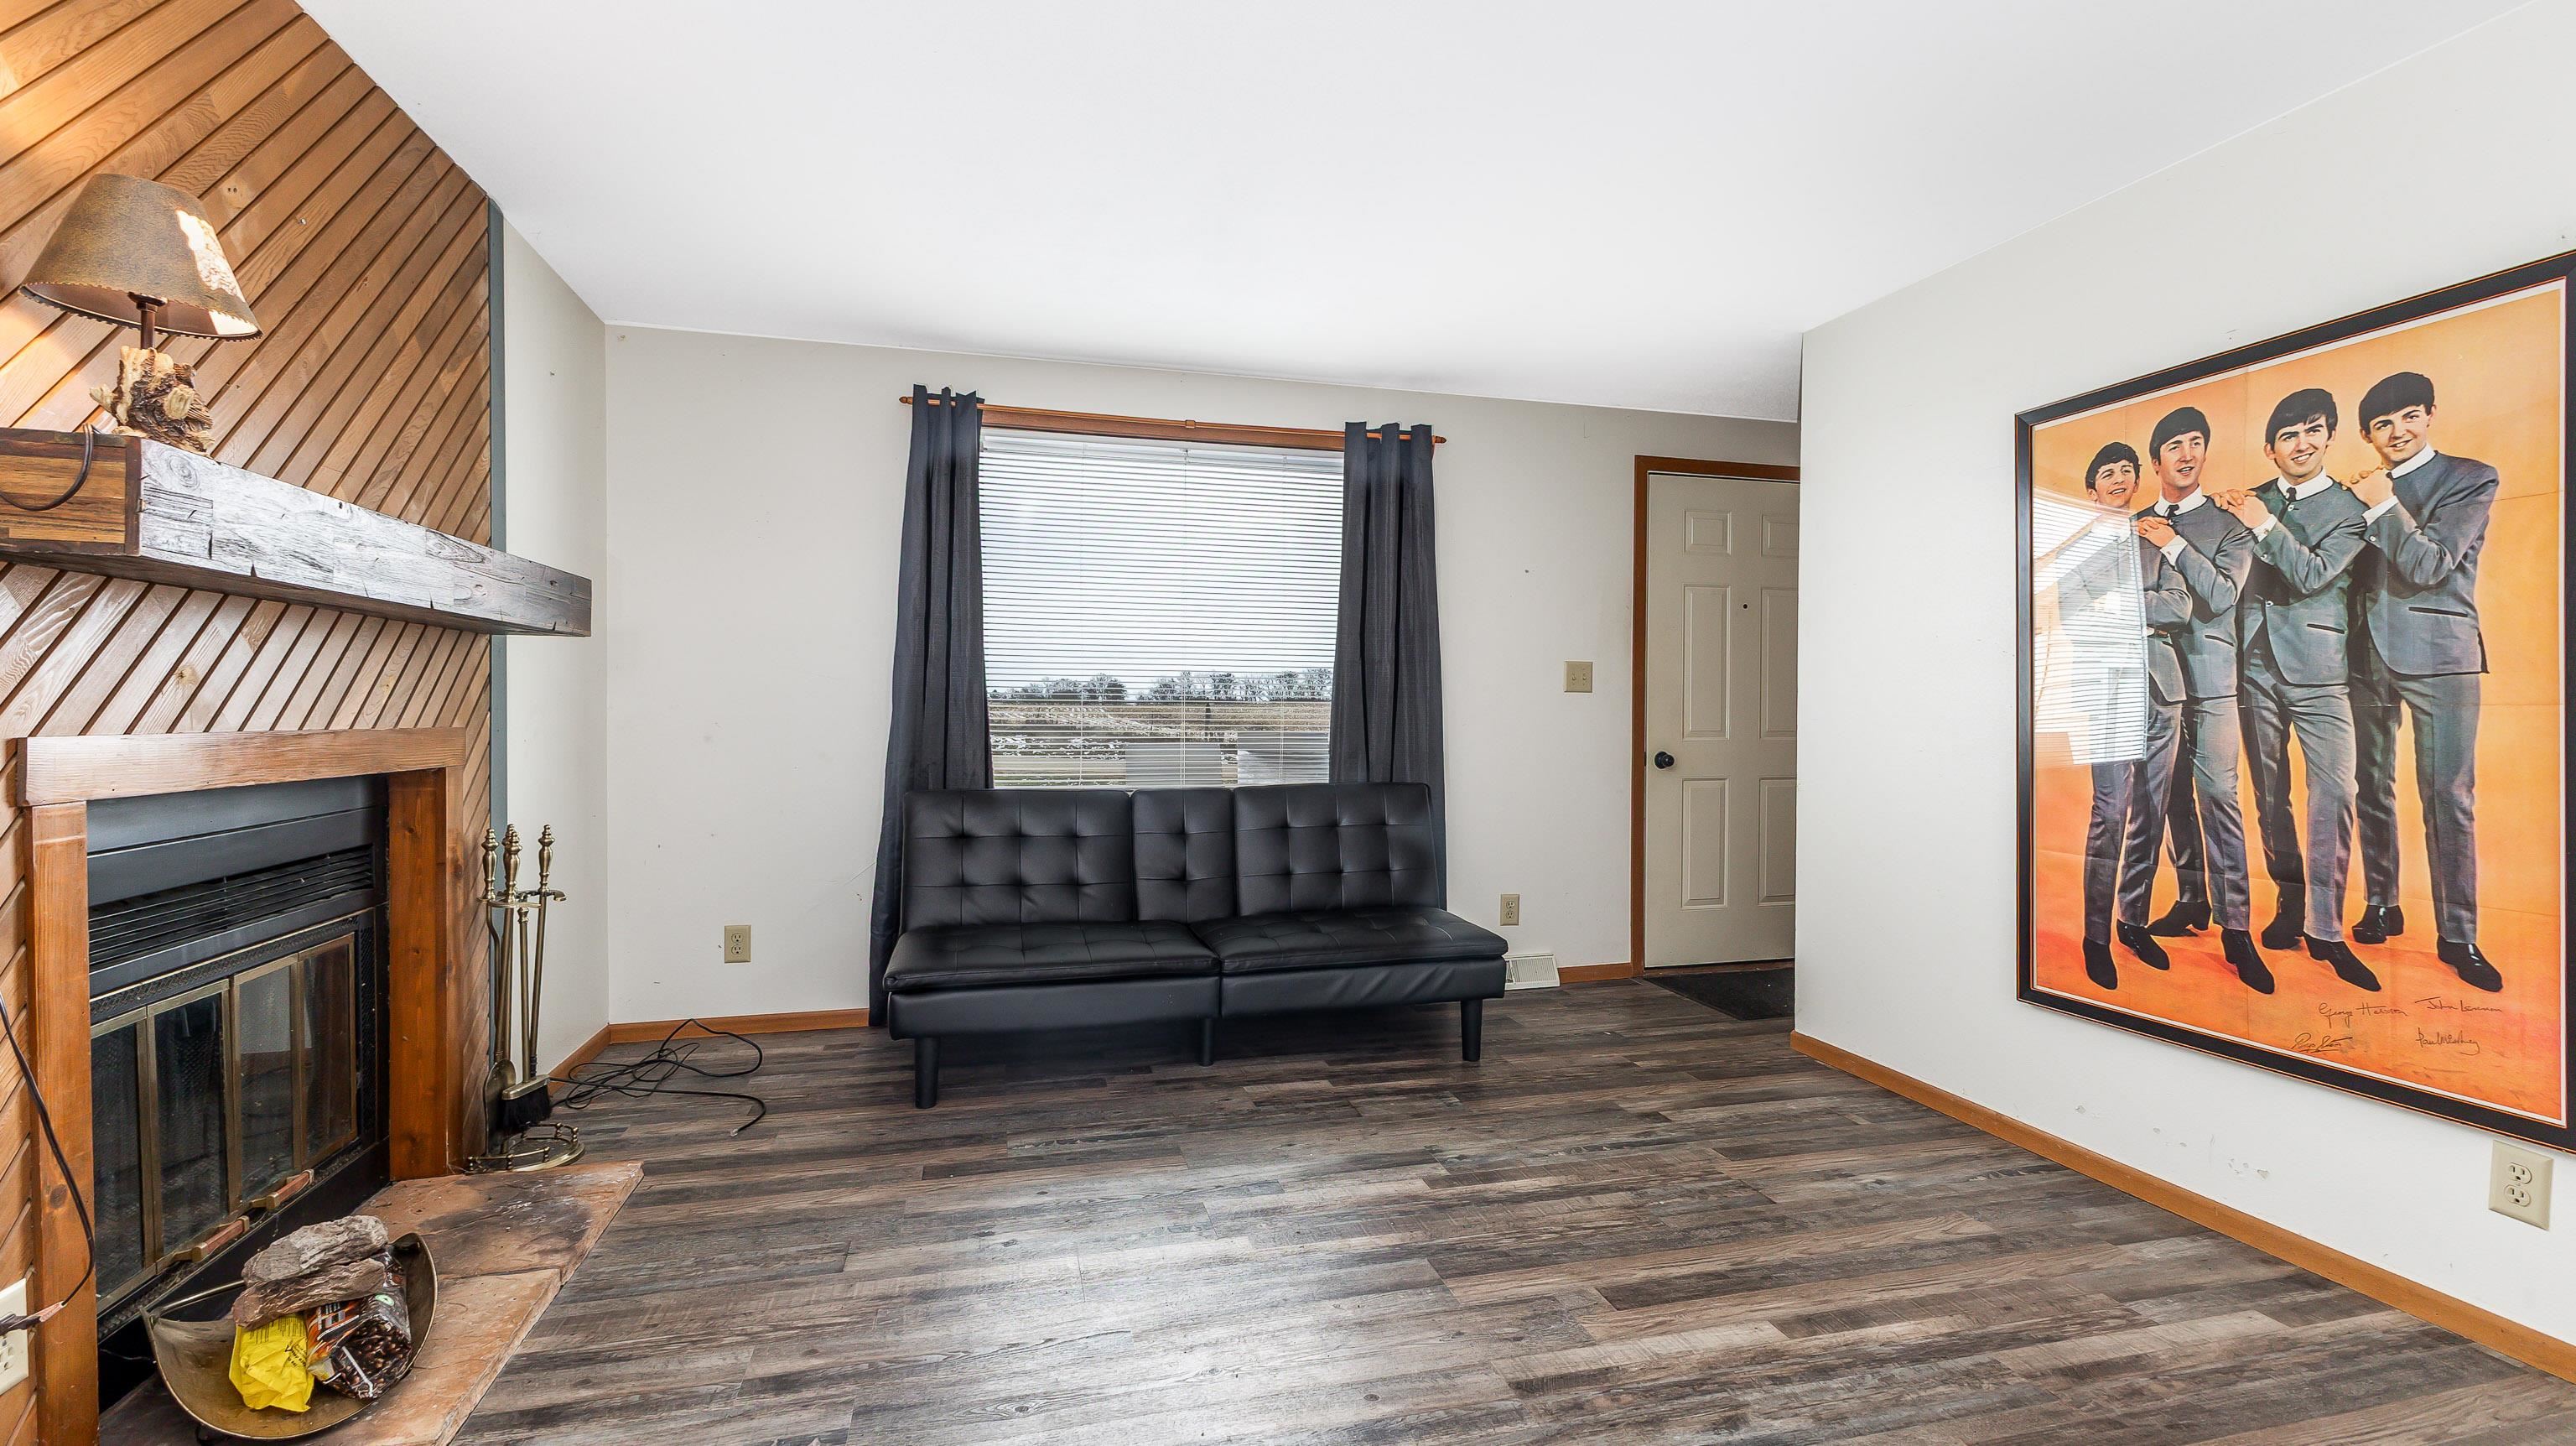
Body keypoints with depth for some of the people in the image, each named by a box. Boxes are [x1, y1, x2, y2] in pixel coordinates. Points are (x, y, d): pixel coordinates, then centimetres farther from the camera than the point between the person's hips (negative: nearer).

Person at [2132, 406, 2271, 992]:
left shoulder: (2228, 526, 4)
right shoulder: (2137, 524, 13)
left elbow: (2222, 596, -9)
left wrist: (2174, 545, -11)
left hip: (2208, 678, -3)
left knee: (2218, 796, -9)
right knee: (2174, 793, 7)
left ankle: (2236, 927, -6)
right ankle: (2193, 900, 17)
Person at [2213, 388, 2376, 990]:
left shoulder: (2349, 507, 2)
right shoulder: (2249, 502, 11)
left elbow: (2313, 574, -12)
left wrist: (2266, 526, -10)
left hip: (2317, 669, -3)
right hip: (2255, 665, 3)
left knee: (2333, 793, -12)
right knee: (2270, 793, 8)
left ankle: (2325, 927, -8)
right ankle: (2291, 901, 20)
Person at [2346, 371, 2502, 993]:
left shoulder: (2471, 479, -1)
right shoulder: (2364, 491, 13)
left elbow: (2429, 565, -13)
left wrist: (2383, 506, -11)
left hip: (2438, 654, -4)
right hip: (2367, 656, 5)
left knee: (2448, 799, -4)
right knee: (2373, 789, 11)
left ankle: (2458, 936, 3)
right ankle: (2381, 907, 22)